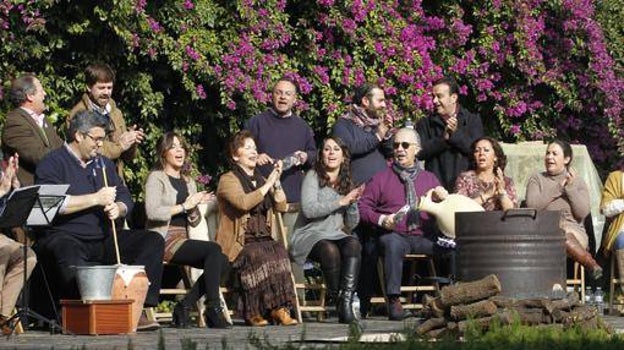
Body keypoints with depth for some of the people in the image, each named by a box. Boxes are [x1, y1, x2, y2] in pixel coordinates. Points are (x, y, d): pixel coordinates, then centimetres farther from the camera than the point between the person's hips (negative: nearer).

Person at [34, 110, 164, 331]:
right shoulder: (53, 163, 1)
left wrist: (118, 208, -6)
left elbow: (125, 199, 20)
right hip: (67, 236, -7)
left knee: (153, 240, -11)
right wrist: (96, 199, -11)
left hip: (104, 238, 7)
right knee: (67, 254, -41)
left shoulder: (103, 164, 23)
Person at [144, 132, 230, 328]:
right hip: (164, 240, -7)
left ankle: (184, 307, -11)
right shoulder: (156, 178, 1)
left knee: (222, 261, -18)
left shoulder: (188, 182, 23)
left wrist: (195, 207, -2)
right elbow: (152, 212, -16)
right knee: (213, 249, -26)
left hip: (183, 240, 7)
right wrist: (184, 206, -11)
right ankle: (213, 310, -25)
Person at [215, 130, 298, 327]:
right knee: (257, 255, -36)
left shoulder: (261, 180, 25)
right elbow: (243, 202, -18)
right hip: (239, 243, -5)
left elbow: (281, 206, 14)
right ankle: (253, 311, -32)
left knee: (278, 251, -28)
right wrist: (267, 185, -10)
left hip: (264, 239, 5)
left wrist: (277, 182, 3)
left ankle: (279, 307, -32)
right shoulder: (228, 180, 3)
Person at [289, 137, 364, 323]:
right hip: (311, 235, -4)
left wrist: (352, 203, -4)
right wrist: (341, 202, -11)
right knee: (330, 250, -37)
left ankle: (346, 301, -39)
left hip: (337, 235, 4)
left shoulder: (347, 183, 19)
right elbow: (308, 210, -12)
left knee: (354, 244, -31)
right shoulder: (313, 177, 5)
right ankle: (337, 301, -22)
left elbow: (351, 224, 15)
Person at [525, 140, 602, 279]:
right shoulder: (536, 179, 16)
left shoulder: (578, 182, 15)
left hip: (574, 232, 0)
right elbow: (532, 205, -4)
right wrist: (558, 188, -4)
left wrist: (570, 188, -6)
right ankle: (591, 264, -31)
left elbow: (583, 213, 1)